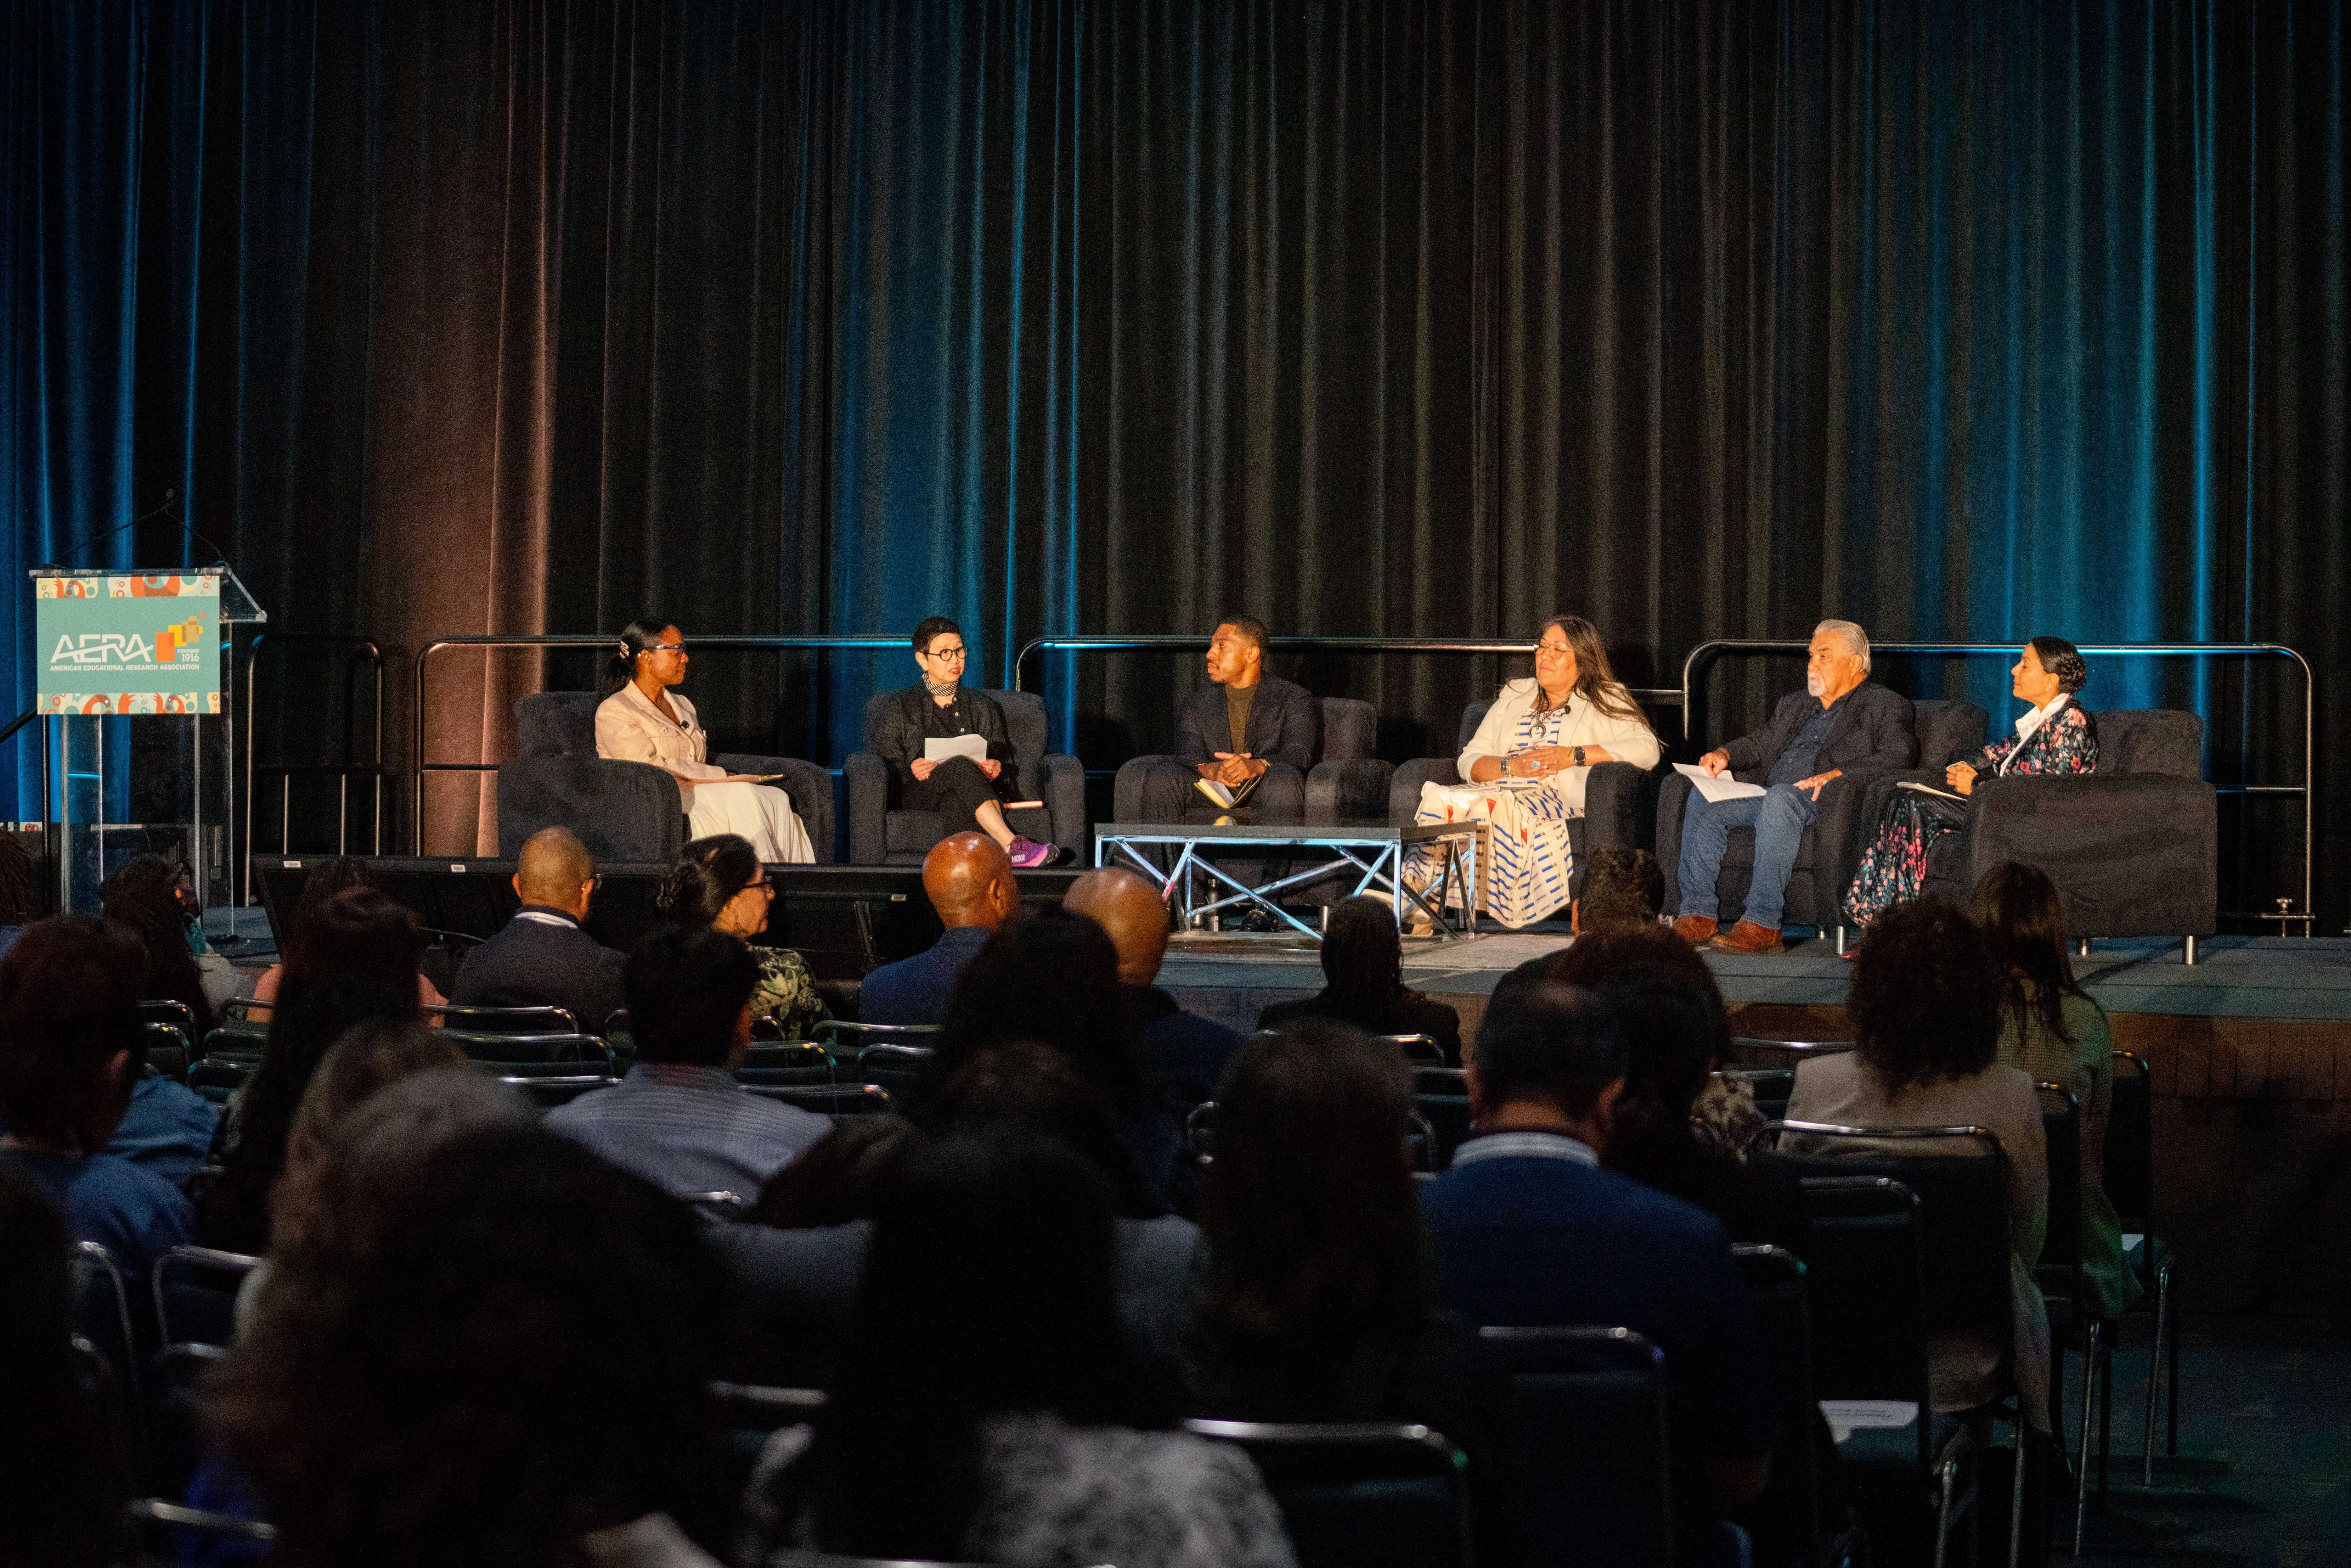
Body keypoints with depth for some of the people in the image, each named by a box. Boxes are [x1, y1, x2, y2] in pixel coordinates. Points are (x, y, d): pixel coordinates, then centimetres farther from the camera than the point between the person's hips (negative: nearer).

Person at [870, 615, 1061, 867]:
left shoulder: (982, 707, 22)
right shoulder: (898, 707, 16)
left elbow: (1009, 775, 17)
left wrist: (997, 772, -8)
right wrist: (910, 771, -16)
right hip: (917, 796, -2)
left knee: (955, 802, -38)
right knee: (961, 765, -35)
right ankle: (1011, 845, -51)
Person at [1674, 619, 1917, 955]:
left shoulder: (1885, 706, 6)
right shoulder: (1794, 705, 30)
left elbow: (1901, 754, -10)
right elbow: (1760, 743, 31)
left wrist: (1838, 774, -23)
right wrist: (1724, 754, 7)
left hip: (1821, 801, -7)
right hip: (1770, 797, 7)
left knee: (1779, 797, -38)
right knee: (1703, 797, -17)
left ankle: (1763, 924, -41)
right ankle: (1699, 915, -19)